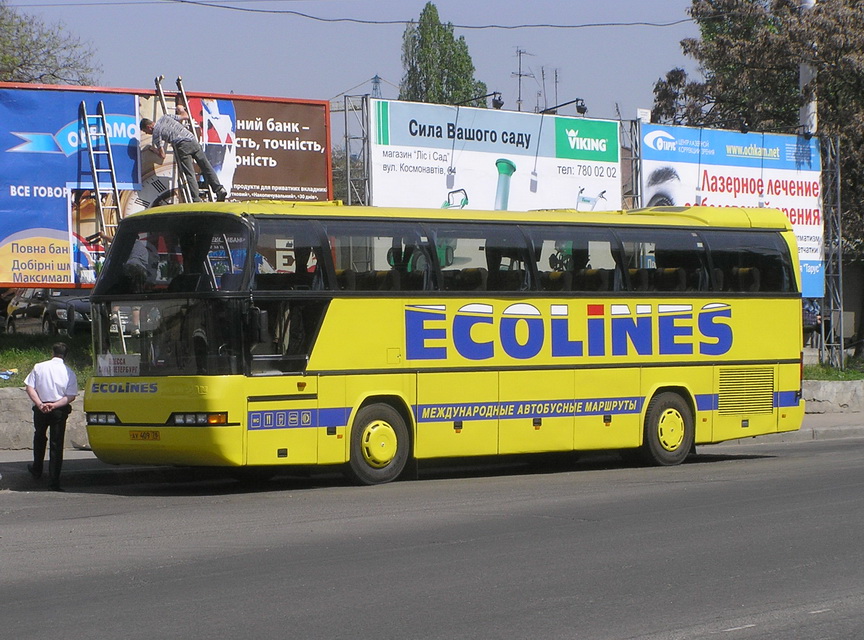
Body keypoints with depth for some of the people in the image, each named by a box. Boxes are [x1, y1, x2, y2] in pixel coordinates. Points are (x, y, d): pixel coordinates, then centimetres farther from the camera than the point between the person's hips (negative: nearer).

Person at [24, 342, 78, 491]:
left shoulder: (39, 367, -2)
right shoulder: (69, 373, -6)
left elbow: (29, 387, -8)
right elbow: (71, 396, -12)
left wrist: (39, 404, -15)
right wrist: (55, 405, -16)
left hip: (40, 410, 2)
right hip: (60, 412, -1)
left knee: (39, 438, 25)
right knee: (57, 444, 2)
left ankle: (37, 470, 37)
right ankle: (54, 479, -4)